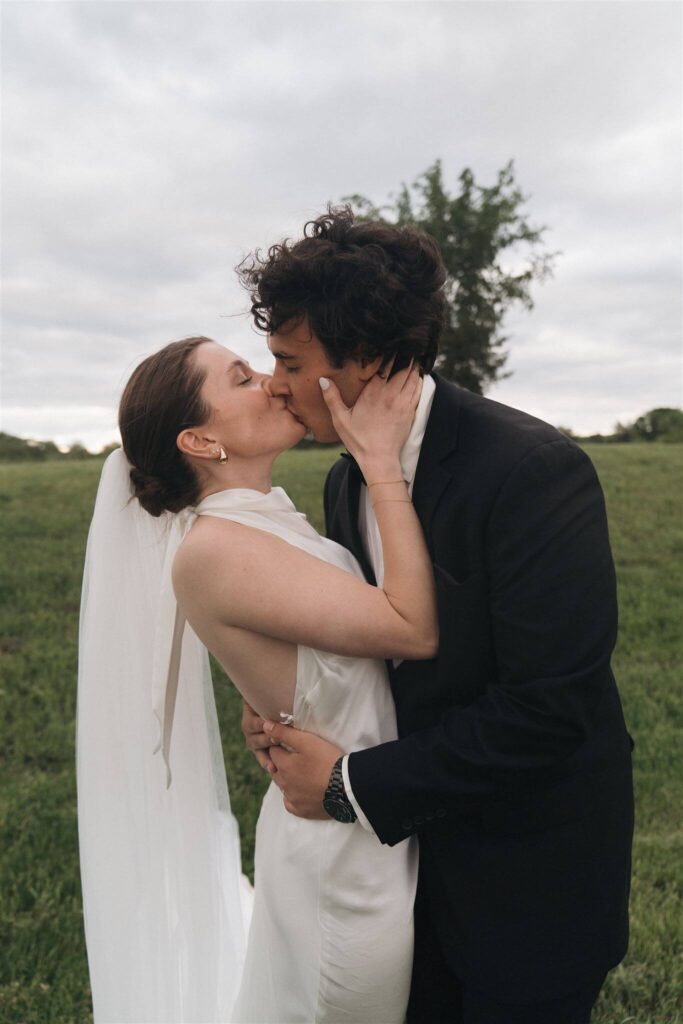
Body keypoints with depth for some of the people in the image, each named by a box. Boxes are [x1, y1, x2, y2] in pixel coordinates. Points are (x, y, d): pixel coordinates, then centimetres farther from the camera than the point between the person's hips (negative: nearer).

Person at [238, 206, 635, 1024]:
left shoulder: (533, 470, -27)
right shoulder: (346, 481, -2)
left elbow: (548, 708, -30)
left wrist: (355, 784, -23)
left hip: (529, 872, -6)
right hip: (412, 842, 7)